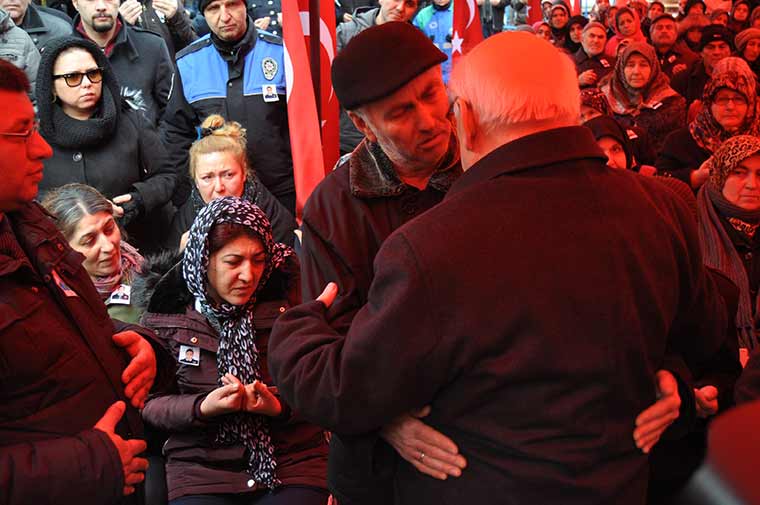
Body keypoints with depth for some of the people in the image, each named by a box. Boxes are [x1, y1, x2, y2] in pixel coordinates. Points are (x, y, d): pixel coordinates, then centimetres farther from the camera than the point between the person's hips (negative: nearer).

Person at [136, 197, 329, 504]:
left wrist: (280, 407, -18)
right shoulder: (165, 310, -1)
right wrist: (202, 408, -17)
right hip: (200, 470, 0)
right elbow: (149, 404, 1)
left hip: (292, 465, 0)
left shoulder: (287, 298, 0)